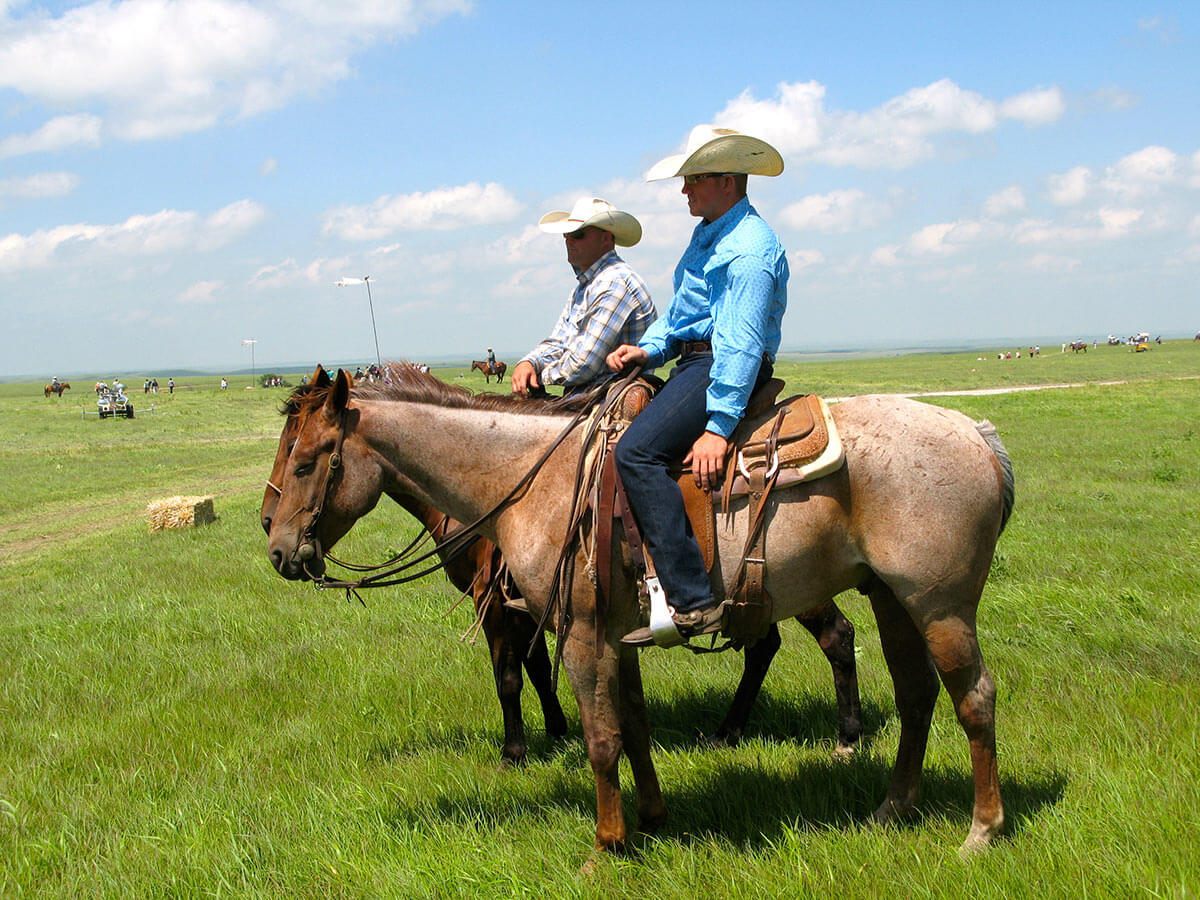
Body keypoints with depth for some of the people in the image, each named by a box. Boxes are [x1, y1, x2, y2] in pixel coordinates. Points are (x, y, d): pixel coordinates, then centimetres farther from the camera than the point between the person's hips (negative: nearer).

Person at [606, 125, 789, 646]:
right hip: (691, 364, 11)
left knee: (637, 450, -27)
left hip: (722, 370, -11)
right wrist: (648, 349, 5)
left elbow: (739, 344, -23)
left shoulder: (748, 248, -16)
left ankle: (691, 602, -31)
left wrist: (718, 426, -28)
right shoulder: (709, 234, 19)